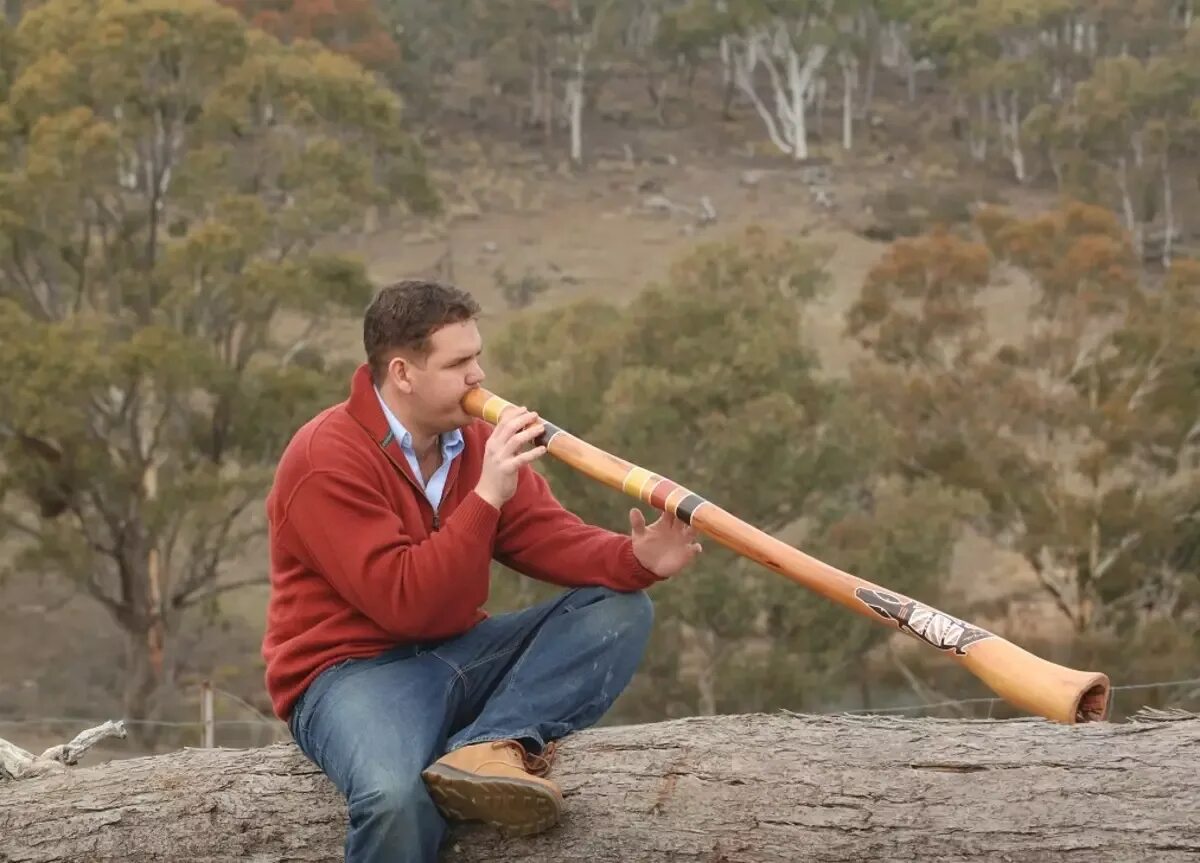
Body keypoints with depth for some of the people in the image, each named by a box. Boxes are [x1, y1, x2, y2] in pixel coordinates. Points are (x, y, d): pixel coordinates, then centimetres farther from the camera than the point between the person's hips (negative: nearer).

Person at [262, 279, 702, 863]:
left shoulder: (476, 438, 6)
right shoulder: (327, 459, -17)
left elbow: (551, 539, -1)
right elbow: (403, 602, -24)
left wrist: (636, 558, -22)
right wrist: (486, 495, -29)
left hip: (459, 652, 8)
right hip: (354, 668, -8)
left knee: (619, 607, -11)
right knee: (396, 796, -40)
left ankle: (492, 746, -29)